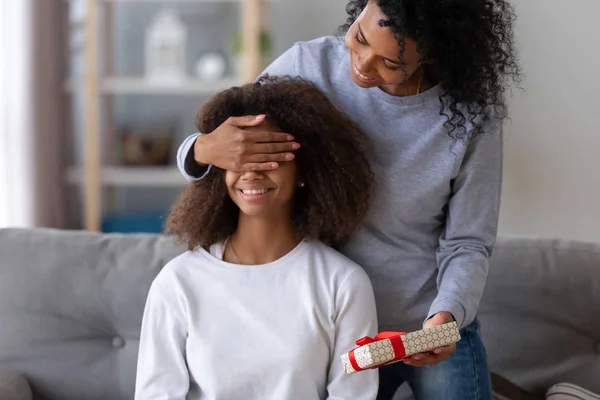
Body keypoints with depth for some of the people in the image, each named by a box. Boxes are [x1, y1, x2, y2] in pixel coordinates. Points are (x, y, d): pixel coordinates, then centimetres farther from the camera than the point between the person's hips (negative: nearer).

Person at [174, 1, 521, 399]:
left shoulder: (470, 113, -18)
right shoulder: (307, 66, -15)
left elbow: (467, 244, -10)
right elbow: (192, 154, -6)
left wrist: (446, 316, -29)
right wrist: (205, 149, -30)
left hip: (436, 333, -1)